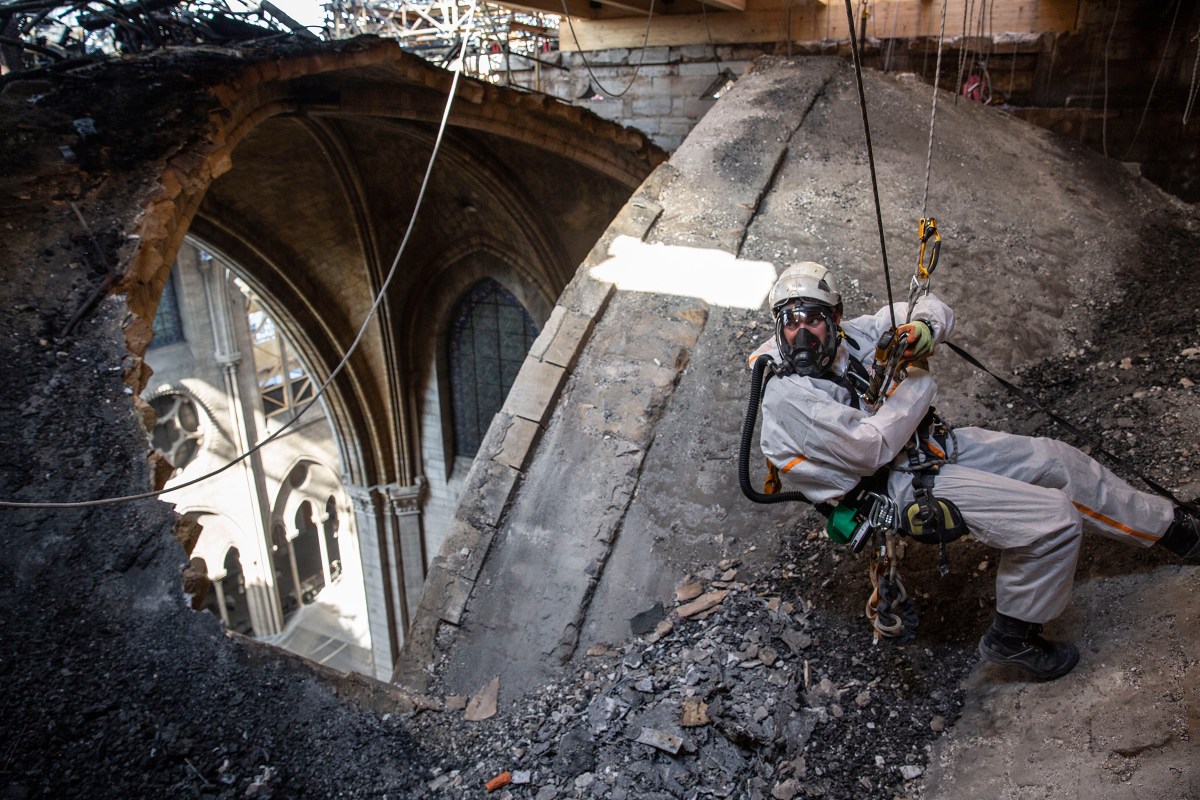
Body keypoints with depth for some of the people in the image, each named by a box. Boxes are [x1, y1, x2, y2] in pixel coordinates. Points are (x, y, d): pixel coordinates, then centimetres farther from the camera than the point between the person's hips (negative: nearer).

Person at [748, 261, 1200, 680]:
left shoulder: (850, 335, -1)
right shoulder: (789, 397, -23)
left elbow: (933, 310, 9)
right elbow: (873, 448, -27)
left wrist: (923, 326, -17)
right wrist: (917, 378, -15)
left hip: (937, 444, 8)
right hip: (903, 484, -8)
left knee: (1060, 463, 9)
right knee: (1053, 520, -16)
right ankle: (1012, 637, 5)